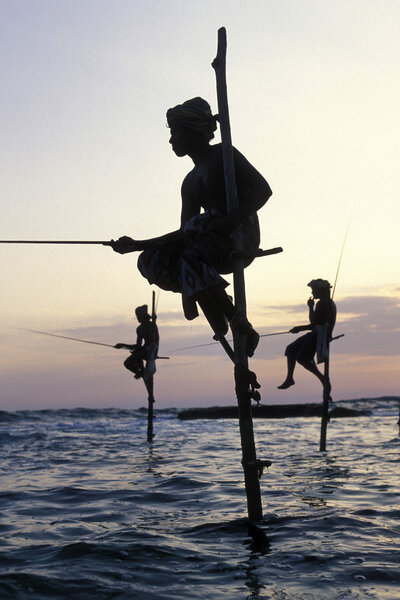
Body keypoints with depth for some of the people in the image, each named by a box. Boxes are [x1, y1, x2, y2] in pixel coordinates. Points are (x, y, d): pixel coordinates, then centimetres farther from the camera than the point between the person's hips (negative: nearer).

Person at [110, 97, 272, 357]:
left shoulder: (224, 155, 2)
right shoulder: (190, 182, 23)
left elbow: (263, 189, -9)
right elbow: (185, 234, 21)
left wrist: (230, 220, -23)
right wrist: (137, 244, 14)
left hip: (242, 236, -7)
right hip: (214, 244, 7)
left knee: (190, 256, -36)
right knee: (151, 260, -10)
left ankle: (244, 330, -30)